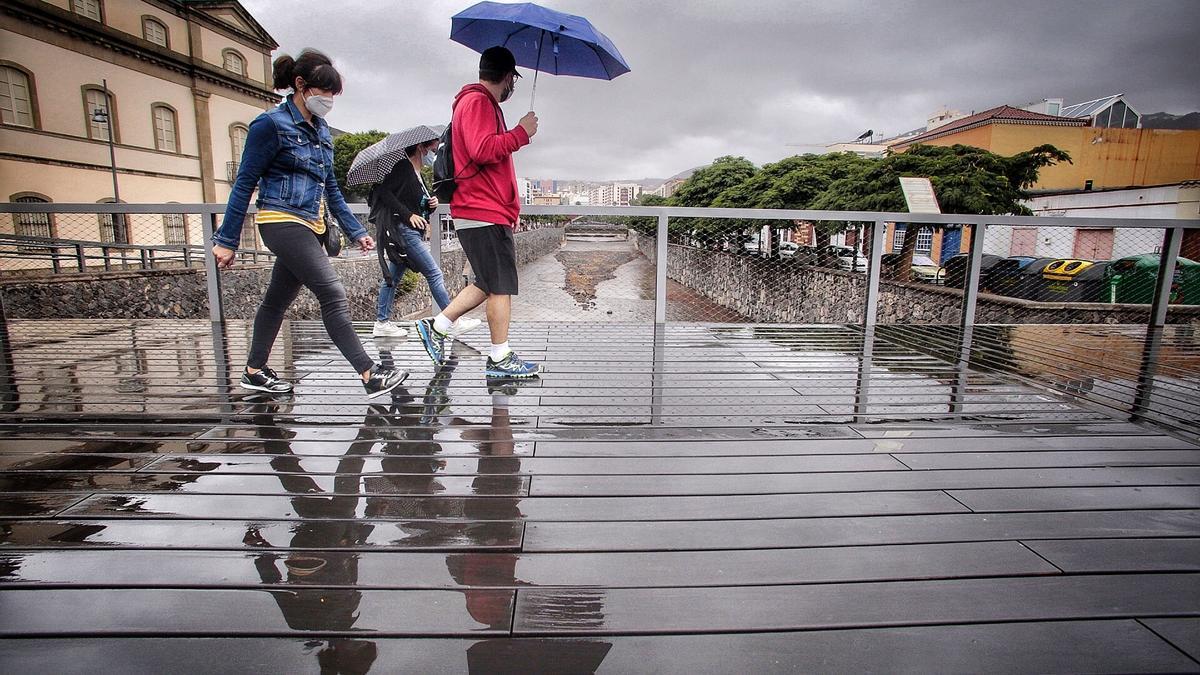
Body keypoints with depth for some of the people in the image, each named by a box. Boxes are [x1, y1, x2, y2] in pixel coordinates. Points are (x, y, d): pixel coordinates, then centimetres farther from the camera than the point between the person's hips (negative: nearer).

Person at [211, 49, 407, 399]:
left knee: (278, 300, 15)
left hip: (310, 226, 8)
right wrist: (226, 240, -8)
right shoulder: (272, 124, -7)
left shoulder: (320, 130, 15)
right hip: (282, 221, -8)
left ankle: (254, 371, 28)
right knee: (333, 294, -16)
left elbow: (330, 188, 19)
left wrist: (356, 231, 15)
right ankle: (370, 375, -17)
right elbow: (245, 183, -7)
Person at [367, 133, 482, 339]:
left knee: (393, 276, 10)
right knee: (434, 274, -11)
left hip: (412, 231, 10)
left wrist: (431, 204, 1)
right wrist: (408, 215, -20)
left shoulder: (418, 175, 19)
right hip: (402, 229, -10)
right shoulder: (402, 167, -7)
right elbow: (383, 192, -16)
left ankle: (382, 322, 16)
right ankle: (455, 321, -9)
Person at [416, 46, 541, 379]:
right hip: (485, 213, -10)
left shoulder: (479, 102, 26)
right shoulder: (478, 102, -7)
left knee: (489, 283, 14)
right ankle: (501, 358, 1)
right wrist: (521, 133, -11)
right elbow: (483, 150, -23)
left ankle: (436, 326, 17)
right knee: (501, 284, -6)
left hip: (488, 211, 10)